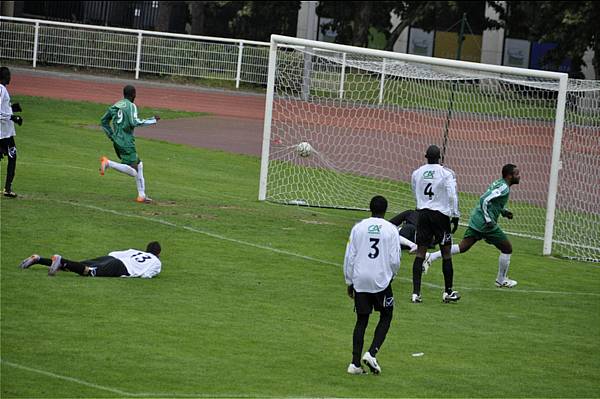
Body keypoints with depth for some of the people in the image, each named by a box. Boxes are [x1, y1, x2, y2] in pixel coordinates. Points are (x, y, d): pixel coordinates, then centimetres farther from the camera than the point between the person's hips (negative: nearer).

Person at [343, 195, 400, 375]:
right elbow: (395, 260, -4)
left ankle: (355, 363, 3)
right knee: (386, 317, 14)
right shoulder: (391, 229, -3)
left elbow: (349, 257, 3)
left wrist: (349, 282, 12)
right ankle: (372, 353, -4)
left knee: (361, 320, 9)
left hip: (360, 280, 2)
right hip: (382, 280, -2)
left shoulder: (358, 227, 2)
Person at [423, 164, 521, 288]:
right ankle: (501, 280, 19)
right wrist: (488, 220, -22)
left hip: (475, 219, 9)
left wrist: (503, 211, 19)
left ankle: (431, 257, -3)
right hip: (485, 224, -9)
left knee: (462, 247, 8)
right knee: (507, 249, 6)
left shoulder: (498, 183, 16)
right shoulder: (504, 188, -15)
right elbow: (484, 200, -25)